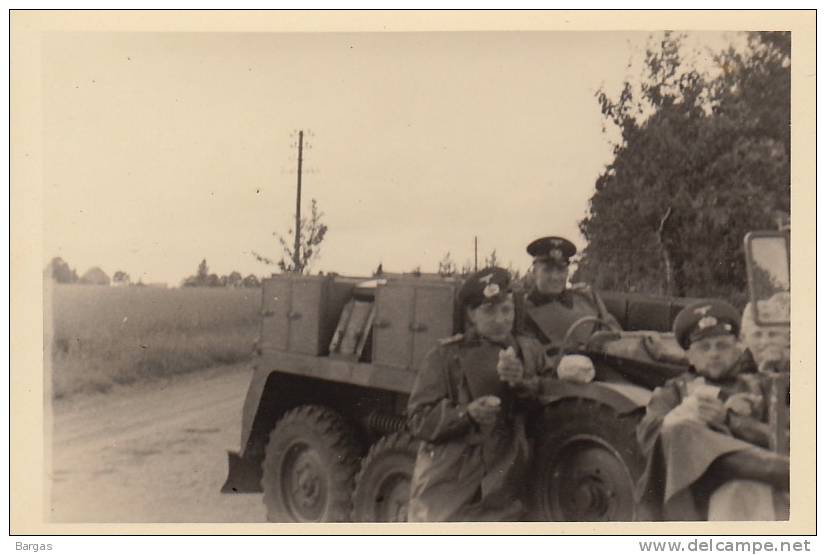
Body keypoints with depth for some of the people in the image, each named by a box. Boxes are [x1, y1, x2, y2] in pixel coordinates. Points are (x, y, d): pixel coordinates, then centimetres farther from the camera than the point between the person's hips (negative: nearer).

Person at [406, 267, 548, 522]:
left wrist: (522, 382, -17)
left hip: (501, 492, 3)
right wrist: (466, 413, -20)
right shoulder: (446, 355, 0)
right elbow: (418, 421, -5)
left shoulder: (527, 351, 10)